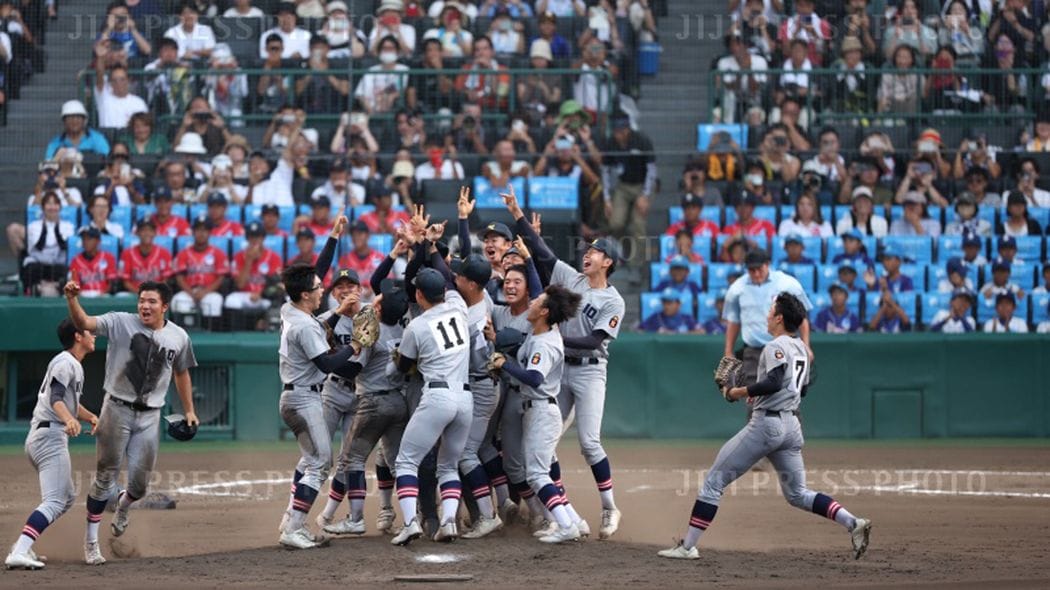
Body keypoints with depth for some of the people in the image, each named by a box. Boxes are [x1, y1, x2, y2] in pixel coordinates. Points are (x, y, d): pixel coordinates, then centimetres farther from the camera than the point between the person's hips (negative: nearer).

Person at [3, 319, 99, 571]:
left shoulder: (74, 365, 22)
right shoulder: (66, 363, -9)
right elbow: (56, 398, -25)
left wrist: (91, 417, 18)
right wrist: (70, 420, -43)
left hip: (37, 438, 11)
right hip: (51, 437, -11)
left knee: (67, 497, 21)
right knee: (54, 502, -20)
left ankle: (23, 546, 14)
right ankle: (19, 553, -33)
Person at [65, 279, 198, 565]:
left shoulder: (178, 337, 3)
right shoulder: (121, 323, -7)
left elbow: (181, 373, 18)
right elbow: (84, 323, -22)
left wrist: (189, 411, 17)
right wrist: (71, 298, -40)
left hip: (149, 415, 3)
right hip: (117, 409, -3)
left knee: (140, 482, 4)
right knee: (106, 475, 1)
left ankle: (122, 507, 40)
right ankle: (91, 539, 11)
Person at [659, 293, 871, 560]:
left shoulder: (776, 346, -10)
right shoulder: (802, 348, 16)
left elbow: (774, 382, -25)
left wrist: (739, 392, -14)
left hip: (766, 422, -8)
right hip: (791, 425, 8)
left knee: (714, 480, -2)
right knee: (797, 494, 13)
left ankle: (688, 546, -4)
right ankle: (853, 523, -6)